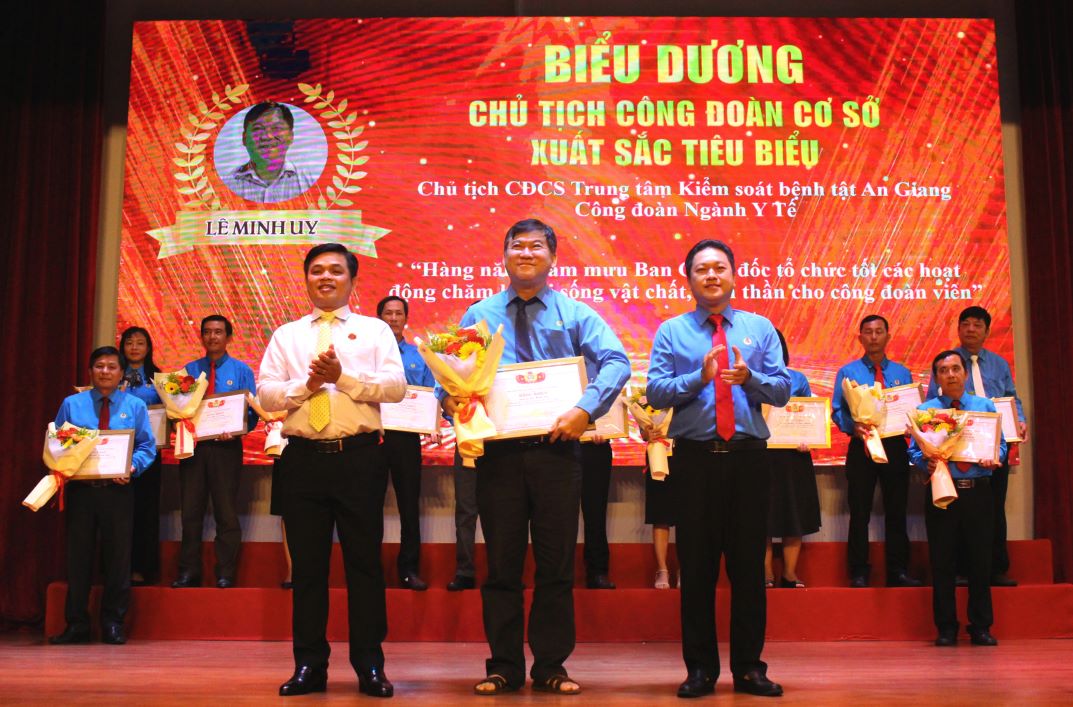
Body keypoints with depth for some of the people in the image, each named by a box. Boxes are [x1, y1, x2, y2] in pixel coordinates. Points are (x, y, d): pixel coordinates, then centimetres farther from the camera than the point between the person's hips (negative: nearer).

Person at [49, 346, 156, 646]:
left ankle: (113, 623, 11)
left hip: (118, 489, -1)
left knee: (118, 556, 2)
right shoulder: (71, 404, 11)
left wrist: (132, 466, -14)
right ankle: (76, 623, 13)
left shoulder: (135, 406, 8)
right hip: (80, 488, 1)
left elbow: (147, 447, 5)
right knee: (78, 554, 4)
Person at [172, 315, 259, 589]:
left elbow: (252, 412, -2)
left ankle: (225, 574, 10)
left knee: (226, 512, 3)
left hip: (225, 447, -2)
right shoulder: (189, 370, 11)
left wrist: (235, 430, -20)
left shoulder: (241, 371, 4)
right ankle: (188, 572, 14)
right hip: (193, 446, 3)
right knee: (191, 511, 6)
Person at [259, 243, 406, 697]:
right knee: (307, 565, 6)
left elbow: (396, 387, -3)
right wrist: (306, 383, -8)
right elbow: (265, 395, 7)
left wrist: (343, 377, -12)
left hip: (360, 458, -2)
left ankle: (370, 665, 8)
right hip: (303, 458, 2)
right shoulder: (285, 336, 16)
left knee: (364, 562, 1)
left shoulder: (375, 331, 10)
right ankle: (309, 665, 14)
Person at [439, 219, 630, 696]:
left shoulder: (575, 314, 6)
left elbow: (616, 361, -6)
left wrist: (586, 409, -20)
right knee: (501, 564, 6)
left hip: (556, 449, 0)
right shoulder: (478, 316, 11)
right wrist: (448, 397, -14)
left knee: (557, 565, 5)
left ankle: (551, 666, 17)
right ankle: (504, 666, 17)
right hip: (498, 453, 1)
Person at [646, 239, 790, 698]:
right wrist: (700, 376, -18)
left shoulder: (760, 328, 11)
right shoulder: (671, 331, 7)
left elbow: (782, 390, 3)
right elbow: (655, 392, -4)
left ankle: (749, 667, 16)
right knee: (697, 565, 4)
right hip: (694, 457, -1)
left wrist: (749, 377, -16)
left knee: (749, 563, 5)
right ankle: (700, 669, 14)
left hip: (748, 457, 1)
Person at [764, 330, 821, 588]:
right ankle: (766, 574, 9)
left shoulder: (798, 379, 8)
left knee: (794, 513, 4)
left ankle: (790, 573, 12)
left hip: (793, 454, 2)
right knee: (763, 515, 1)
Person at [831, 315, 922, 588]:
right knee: (860, 512, 1)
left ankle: (898, 571, 13)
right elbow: (837, 411, -1)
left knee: (896, 511, 6)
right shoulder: (847, 372, 4)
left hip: (895, 446, 2)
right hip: (862, 447, -2)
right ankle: (859, 572, 7)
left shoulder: (902, 373, 12)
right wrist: (854, 427, -20)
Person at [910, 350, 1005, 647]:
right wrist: (927, 461, -17)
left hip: (978, 491, 1)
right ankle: (946, 629, 12)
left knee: (981, 561, 4)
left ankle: (981, 628, 16)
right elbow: (914, 450, 4)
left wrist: (994, 457, -13)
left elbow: (1000, 444, 8)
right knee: (942, 563, 2)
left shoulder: (985, 406, 11)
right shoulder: (924, 410, 8)